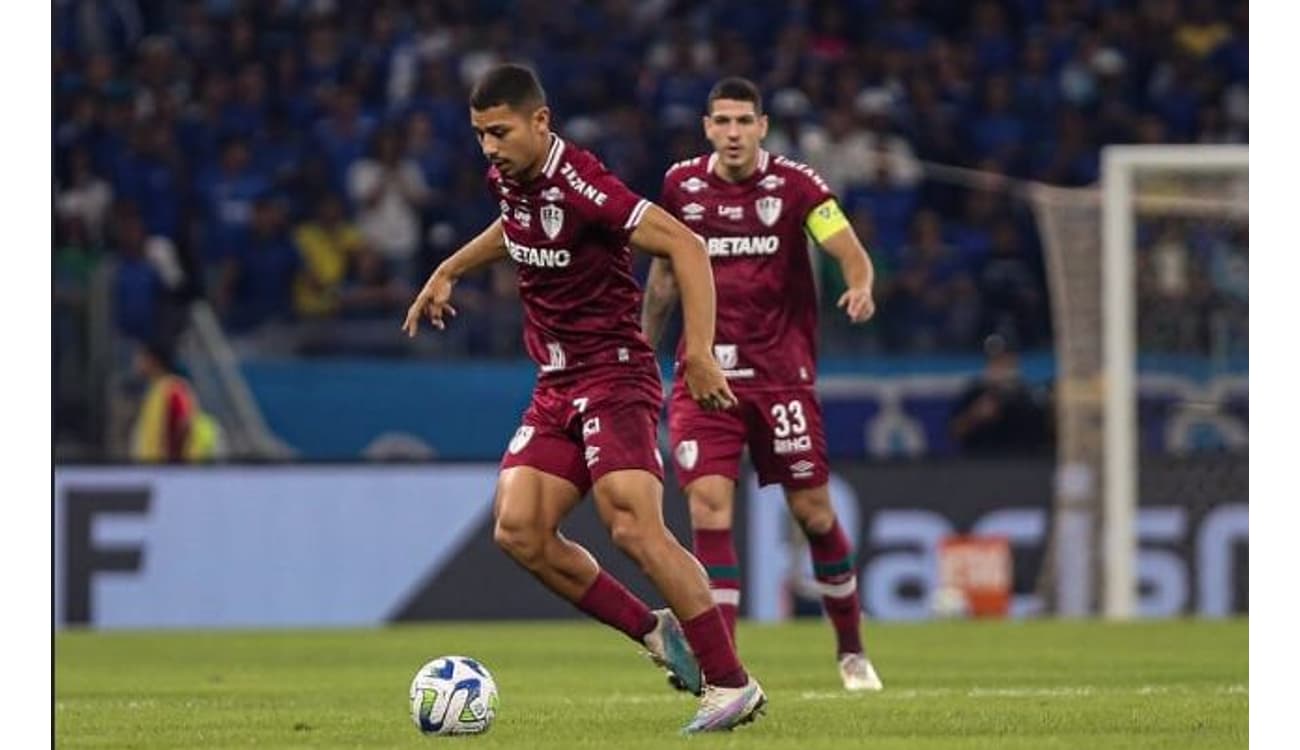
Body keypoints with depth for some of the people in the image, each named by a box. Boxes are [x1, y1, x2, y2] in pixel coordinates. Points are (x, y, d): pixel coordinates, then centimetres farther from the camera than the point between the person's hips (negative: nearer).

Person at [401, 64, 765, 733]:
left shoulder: (579, 186, -21)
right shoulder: (508, 178, 6)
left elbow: (684, 246, -24)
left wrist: (699, 352, -30)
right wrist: (448, 271, 29)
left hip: (614, 373, -9)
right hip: (557, 385, 9)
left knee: (634, 529, -22)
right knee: (518, 531, -6)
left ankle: (731, 684, -15)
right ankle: (656, 635, 8)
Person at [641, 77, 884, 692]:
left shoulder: (794, 185, -4)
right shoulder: (681, 186, 4)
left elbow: (849, 250, -14)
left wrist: (860, 287, -37)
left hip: (781, 371, -1)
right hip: (704, 374, 2)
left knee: (813, 512, 2)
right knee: (709, 508, -13)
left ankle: (851, 650, 23)